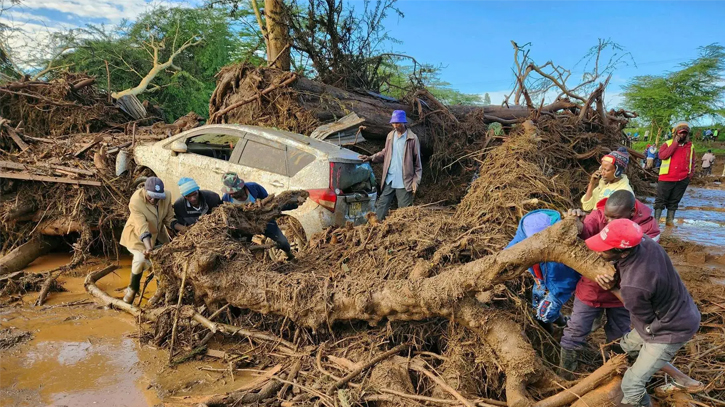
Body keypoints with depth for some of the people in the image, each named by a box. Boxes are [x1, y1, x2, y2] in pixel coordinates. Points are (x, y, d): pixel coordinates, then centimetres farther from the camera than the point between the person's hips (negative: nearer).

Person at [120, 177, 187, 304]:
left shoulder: (166, 197, -19)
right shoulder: (136, 201, -32)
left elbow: (169, 220, -11)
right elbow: (142, 227, -41)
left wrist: (184, 228, -28)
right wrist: (148, 247, -52)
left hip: (157, 234, 5)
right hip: (137, 235, -5)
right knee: (141, 259, -26)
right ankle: (132, 289, 0)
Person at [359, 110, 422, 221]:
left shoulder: (412, 138, -6)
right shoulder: (390, 135, 9)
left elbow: (417, 161, -4)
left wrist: (416, 181, -8)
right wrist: (371, 158, 4)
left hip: (404, 182, -5)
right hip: (389, 180, 5)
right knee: (381, 206, 5)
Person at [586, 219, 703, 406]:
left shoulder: (633, 286, -41)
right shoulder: (645, 242, -21)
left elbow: (646, 320, -18)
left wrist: (613, 289, -16)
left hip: (670, 329, -8)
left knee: (631, 384, -2)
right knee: (628, 345, 28)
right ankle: (682, 379, 42)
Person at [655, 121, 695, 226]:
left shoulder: (690, 146, 11)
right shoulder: (668, 144, -1)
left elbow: (692, 161, 22)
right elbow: (662, 156, -19)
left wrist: (691, 172, 10)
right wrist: (675, 143, -17)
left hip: (683, 179, 4)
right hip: (667, 178, -4)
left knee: (674, 201, 10)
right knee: (661, 200, -1)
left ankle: (670, 220, 17)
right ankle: (656, 220, 2)